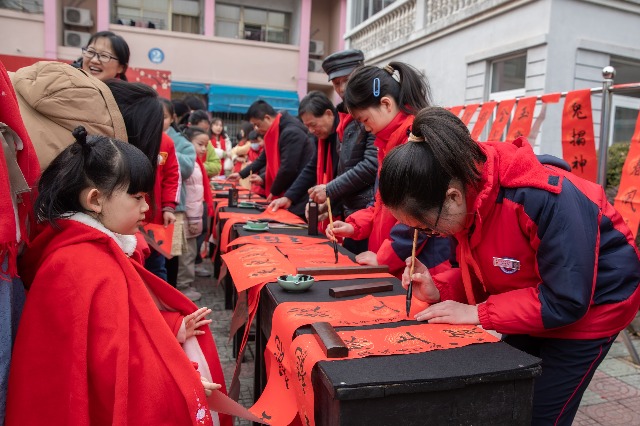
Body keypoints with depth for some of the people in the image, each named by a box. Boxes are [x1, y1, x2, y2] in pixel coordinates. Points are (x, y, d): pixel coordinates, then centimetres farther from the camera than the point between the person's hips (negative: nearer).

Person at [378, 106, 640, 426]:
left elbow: (566, 301, -31)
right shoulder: (469, 191, -15)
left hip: (589, 308, -6)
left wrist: (477, 313, -30)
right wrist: (440, 291, -20)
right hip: (534, 302, 7)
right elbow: (481, 272, -2)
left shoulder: (542, 200, -38)